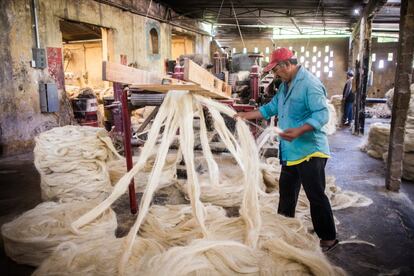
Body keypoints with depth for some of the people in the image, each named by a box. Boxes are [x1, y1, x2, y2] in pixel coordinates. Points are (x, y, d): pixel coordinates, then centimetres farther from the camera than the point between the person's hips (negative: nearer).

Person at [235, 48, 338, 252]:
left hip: (309, 151, -10)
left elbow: (322, 114, -25)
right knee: (286, 191, 21)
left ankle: (328, 238, 14)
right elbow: (271, 108, 19)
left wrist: (299, 131, -38)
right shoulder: (285, 85, 13)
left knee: (316, 196, -1)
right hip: (290, 151, 10)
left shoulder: (310, 84, -18)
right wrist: (246, 116, 12)